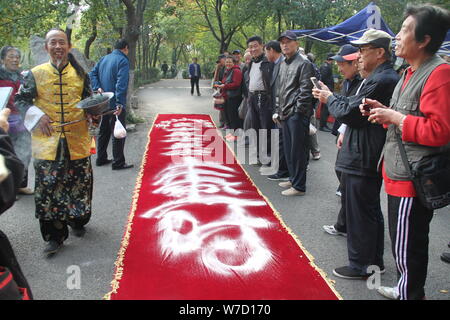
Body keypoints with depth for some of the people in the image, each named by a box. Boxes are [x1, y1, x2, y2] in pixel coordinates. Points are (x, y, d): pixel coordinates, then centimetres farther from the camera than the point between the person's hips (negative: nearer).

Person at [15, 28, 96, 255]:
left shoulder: (79, 73, 7)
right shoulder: (36, 74, 2)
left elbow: (88, 100, 14)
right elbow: (20, 100, 6)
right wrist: (38, 116, -10)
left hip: (77, 140, 2)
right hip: (47, 141, -1)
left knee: (79, 183, 10)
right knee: (48, 187, -1)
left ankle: (77, 221, 35)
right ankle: (54, 236, 11)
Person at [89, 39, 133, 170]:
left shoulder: (104, 59, 12)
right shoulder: (123, 61, -12)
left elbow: (92, 74, 6)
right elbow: (121, 84, -21)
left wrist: (97, 88, -6)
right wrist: (120, 104, -25)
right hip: (115, 104, -8)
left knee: (104, 131, 17)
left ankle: (101, 158, 26)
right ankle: (118, 163, 3)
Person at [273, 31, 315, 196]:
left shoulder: (304, 63, -8)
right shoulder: (283, 64, 19)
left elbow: (306, 90, -14)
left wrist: (297, 110, -16)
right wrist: (277, 111, 17)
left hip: (297, 114, -9)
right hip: (285, 114, 9)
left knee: (298, 150, -4)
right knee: (288, 149, 15)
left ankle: (299, 186, 3)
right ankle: (293, 178, 28)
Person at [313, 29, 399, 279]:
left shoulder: (380, 81, -21)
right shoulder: (388, 77, 13)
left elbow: (349, 112, -20)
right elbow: (356, 106, 15)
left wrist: (330, 98, -2)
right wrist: (332, 97, 5)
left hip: (361, 160, -11)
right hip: (372, 158, 11)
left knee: (359, 214, 1)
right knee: (371, 211, 19)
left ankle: (360, 265, 14)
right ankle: (375, 260, 33)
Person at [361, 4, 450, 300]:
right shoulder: (412, 72, 14)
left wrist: (395, 117, -19)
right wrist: (385, 112, 6)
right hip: (400, 173, 10)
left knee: (407, 247, 2)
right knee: (410, 242, 23)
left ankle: (411, 293, 20)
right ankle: (409, 289, 40)